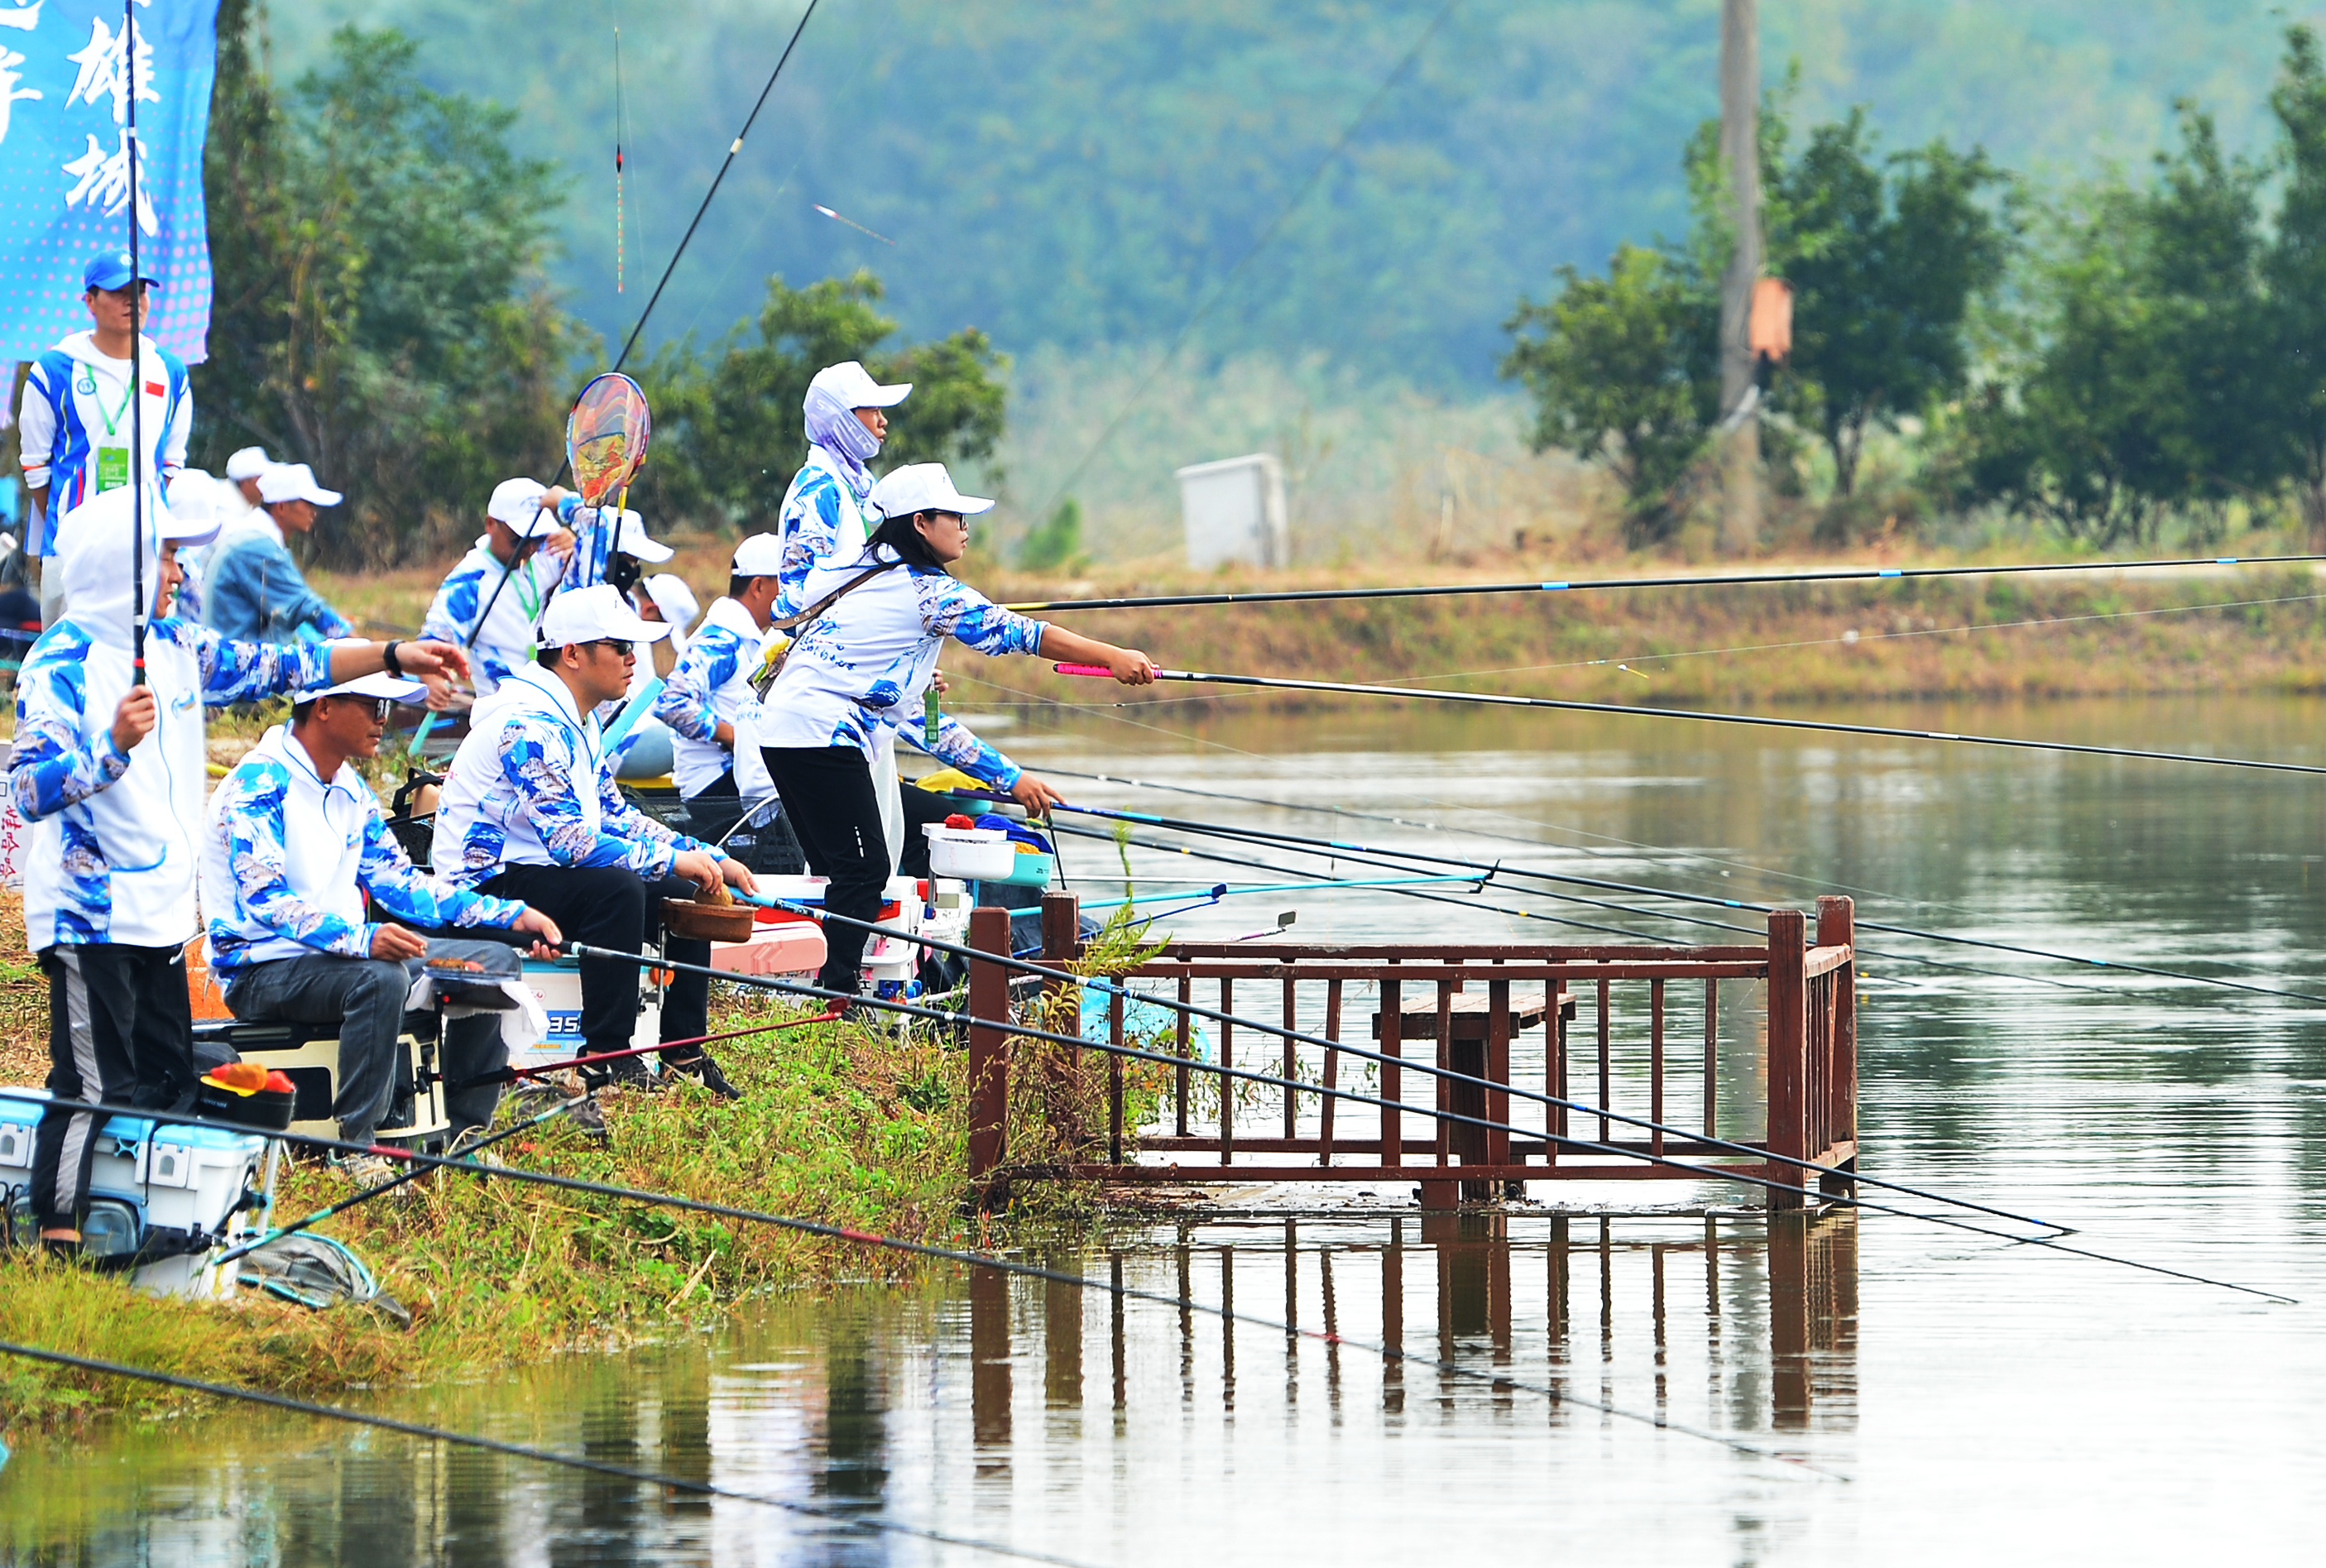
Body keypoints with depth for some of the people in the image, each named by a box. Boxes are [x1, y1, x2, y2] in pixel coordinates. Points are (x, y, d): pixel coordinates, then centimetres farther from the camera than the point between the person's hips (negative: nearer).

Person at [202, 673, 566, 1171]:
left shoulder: (350, 789, 14)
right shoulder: (260, 783, -16)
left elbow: (398, 882, 15)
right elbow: (264, 898, -27)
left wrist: (510, 915, 4)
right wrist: (362, 938, -41)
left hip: (336, 957, 9)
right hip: (262, 969, -9)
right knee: (381, 977, -36)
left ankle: (467, 1136, 5)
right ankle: (356, 1149, -32)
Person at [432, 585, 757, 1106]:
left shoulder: (580, 723, 13)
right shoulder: (531, 725, -21)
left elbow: (614, 813, 21)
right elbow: (572, 840, -28)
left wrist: (709, 858, 10)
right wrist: (672, 860, -21)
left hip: (535, 874, 11)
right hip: (488, 884, -11)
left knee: (683, 898, 5)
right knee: (617, 888, -33)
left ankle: (685, 1054, 10)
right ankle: (606, 1059, -29)